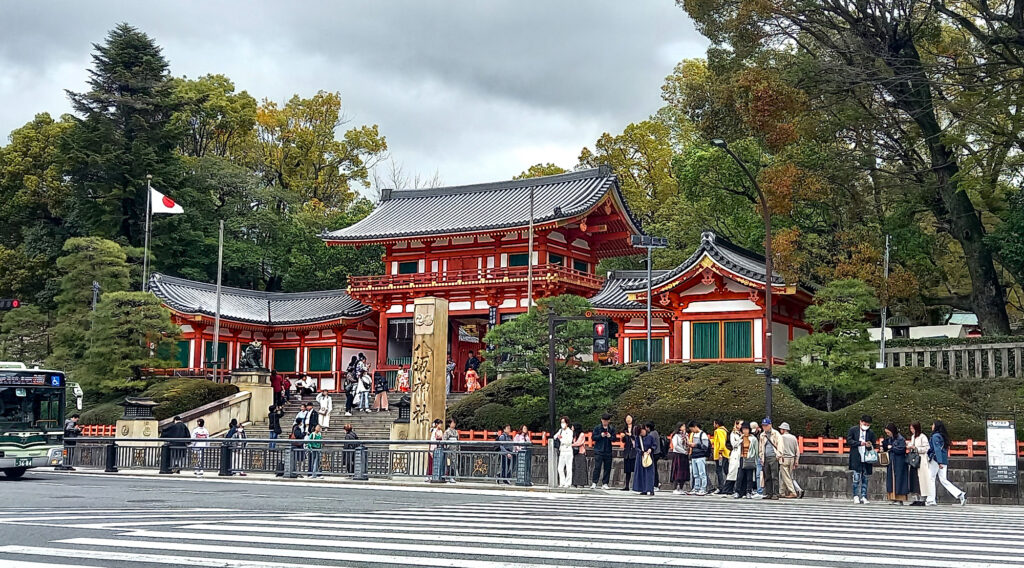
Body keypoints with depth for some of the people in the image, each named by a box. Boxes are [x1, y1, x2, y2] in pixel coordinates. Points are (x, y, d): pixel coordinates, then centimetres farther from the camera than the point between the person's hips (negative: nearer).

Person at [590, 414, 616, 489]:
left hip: (608, 451, 3)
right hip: (598, 451, -3)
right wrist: (601, 435, -15)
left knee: (607, 468, 3)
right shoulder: (597, 428, 3)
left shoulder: (612, 428, 9)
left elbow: (614, 439, 8)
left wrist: (610, 436, -12)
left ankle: (605, 483, 9)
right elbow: (593, 438, -1)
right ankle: (594, 483, -5)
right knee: (597, 467, -8)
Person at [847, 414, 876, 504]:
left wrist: (870, 446, -9)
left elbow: (874, 445, 14)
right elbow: (849, 441, -4)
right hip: (856, 458, -3)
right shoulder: (853, 430, 3)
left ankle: (863, 497, 10)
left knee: (865, 479, 5)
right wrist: (860, 443, -13)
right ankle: (856, 496, 3)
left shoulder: (871, 433, 9)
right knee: (856, 478, -7)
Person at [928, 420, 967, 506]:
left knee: (931, 478, 1)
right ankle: (960, 494, -2)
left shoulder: (935, 436, -11)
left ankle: (931, 500, 2)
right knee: (943, 480, 9)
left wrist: (939, 462, -25)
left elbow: (937, 449, -19)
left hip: (935, 460, -8)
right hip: (944, 460, 8)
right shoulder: (943, 436, 15)